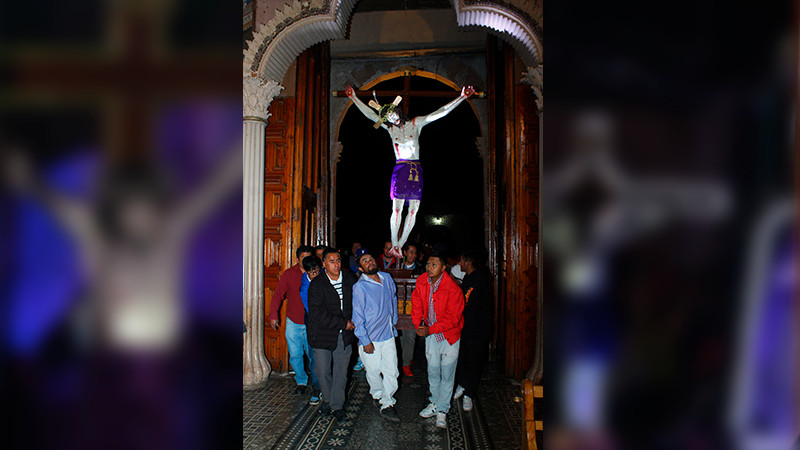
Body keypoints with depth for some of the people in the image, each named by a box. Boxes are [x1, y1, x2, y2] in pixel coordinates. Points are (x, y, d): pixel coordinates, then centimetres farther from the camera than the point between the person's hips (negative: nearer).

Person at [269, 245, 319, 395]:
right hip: (293, 322, 1)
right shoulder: (289, 274, -1)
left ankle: (316, 383, 24)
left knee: (313, 355, 3)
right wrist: (273, 315, -3)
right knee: (295, 355, 6)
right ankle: (301, 382, 27)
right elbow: (278, 295, 2)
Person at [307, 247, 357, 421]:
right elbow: (317, 313, -18)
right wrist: (343, 323, -18)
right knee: (323, 371, 8)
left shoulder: (349, 279, 1)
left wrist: (352, 322, 4)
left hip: (345, 335, 2)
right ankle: (327, 400, 32)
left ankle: (337, 405, 22)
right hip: (323, 335, -2)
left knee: (341, 371, 8)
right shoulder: (317, 284, -10)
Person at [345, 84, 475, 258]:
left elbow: (440, 113, 4)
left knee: (413, 209, -4)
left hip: (416, 170, 1)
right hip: (400, 169, -1)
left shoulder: (416, 123, 7)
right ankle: (394, 245, -4)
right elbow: (369, 113, 13)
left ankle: (399, 245, 3)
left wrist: (462, 97, 0)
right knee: (397, 208, -10)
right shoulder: (390, 128, 10)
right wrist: (354, 97, 9)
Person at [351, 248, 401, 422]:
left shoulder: (387, 278, 2)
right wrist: (365, 341, -13)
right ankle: (378, 394, 38)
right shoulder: (359, 286, -14)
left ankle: (387, 405, 16)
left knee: (391, 371, 3)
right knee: (373, 371, 10)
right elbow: (358, 316, -13)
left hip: (388, 335, 4)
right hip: (370, 338, -4)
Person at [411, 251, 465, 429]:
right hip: (430, 334, 5)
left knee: (447, 374, 3)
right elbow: (417, 303, 7)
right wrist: (417, 324, -6)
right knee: (433, 371, 16)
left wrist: (430, 329, -25)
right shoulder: (422, 281, -8)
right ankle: (435, 402, 35)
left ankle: (442, 409, 17)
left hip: (449, 335, -5)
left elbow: (452, 318, -22)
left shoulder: (453, 289, -24)